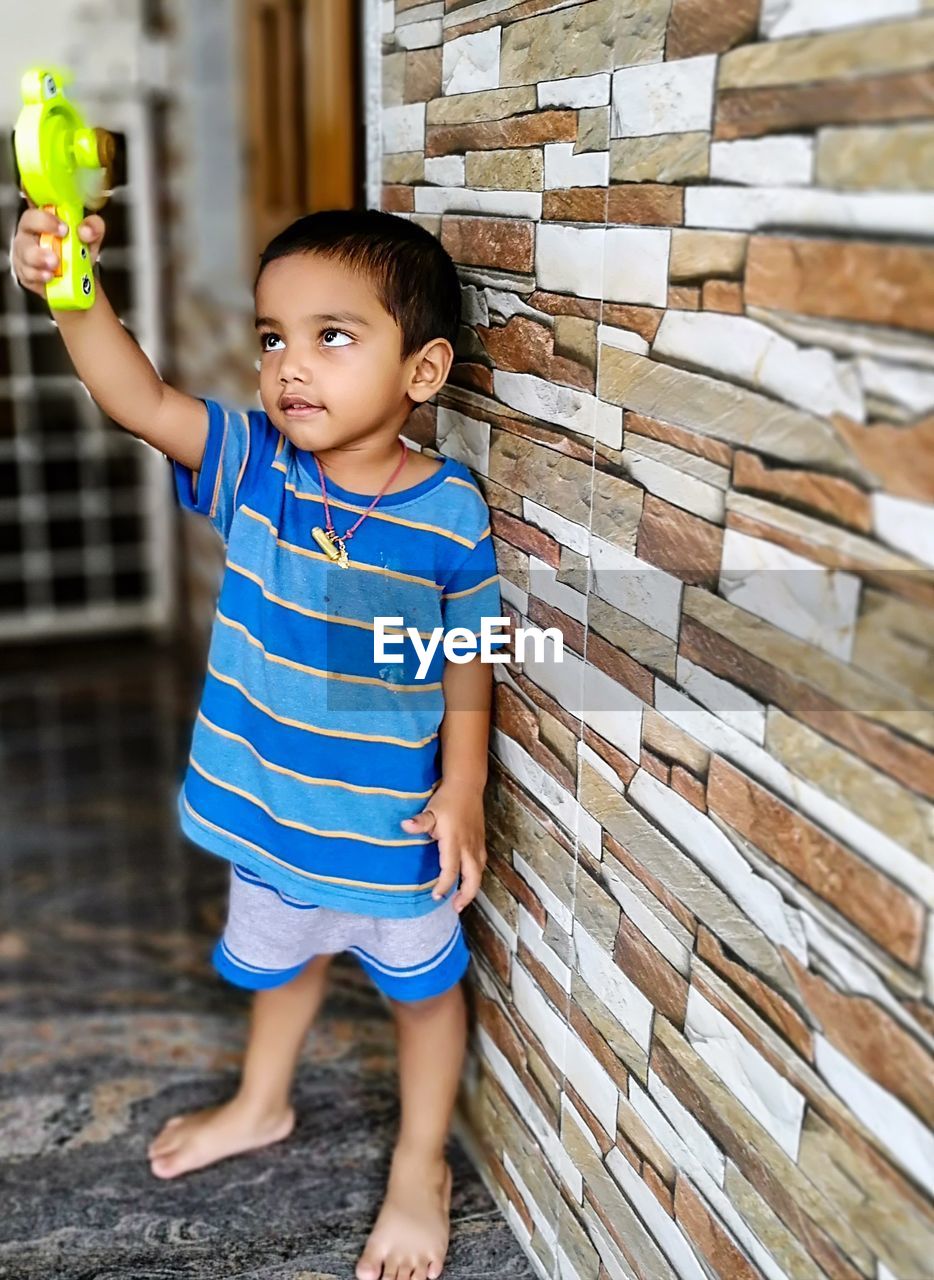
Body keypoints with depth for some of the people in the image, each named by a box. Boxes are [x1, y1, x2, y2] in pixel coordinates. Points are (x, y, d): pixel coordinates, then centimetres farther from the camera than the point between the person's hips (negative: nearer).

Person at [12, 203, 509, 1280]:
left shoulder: (450, 512, -20)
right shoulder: (254, 464, -13)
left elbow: (467, 663, -11)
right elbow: (140, 402, -25)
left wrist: (463, 789, -13)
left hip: (395, 820, -3)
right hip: (268, 801, 4)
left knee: (420, 982, 19)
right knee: (278, 956, 30)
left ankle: (421, 1171, 45)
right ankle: (261, 1107, 60)